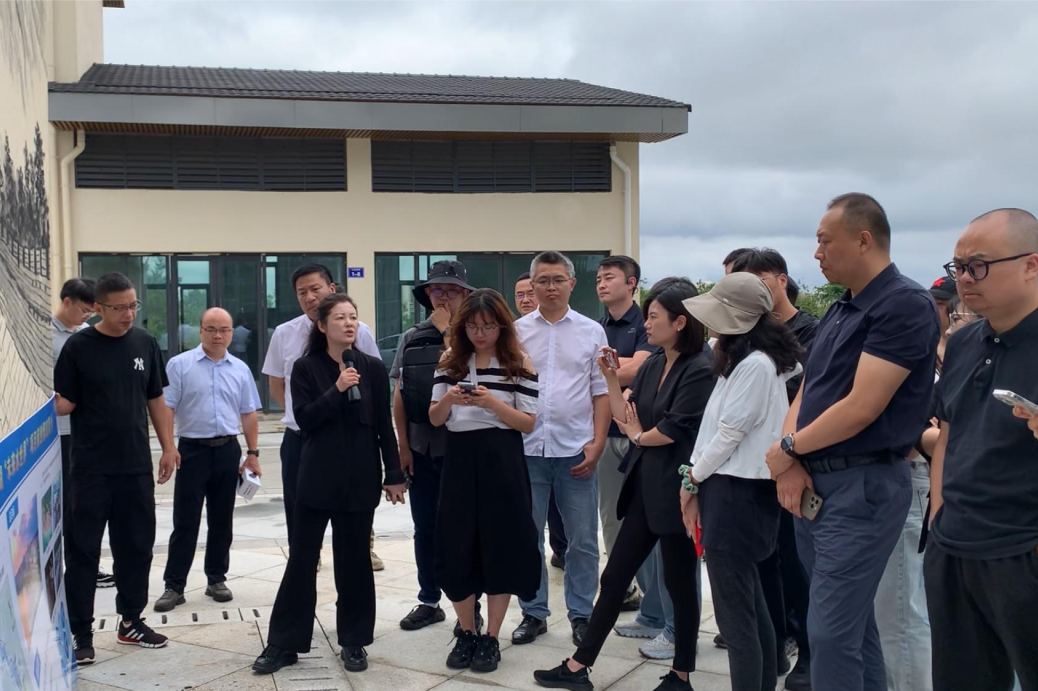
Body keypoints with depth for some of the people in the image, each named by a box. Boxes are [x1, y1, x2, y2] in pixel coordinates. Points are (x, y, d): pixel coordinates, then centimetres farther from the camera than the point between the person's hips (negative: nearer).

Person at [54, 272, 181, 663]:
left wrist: (168, 446, 8)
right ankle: (81, 633, 11)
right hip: (92, 467, -4)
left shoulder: (144, 343, 5)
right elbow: (63, 403, -5)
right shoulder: (78, 346, -7)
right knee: (85, 549, 2)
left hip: (136, 465, 4)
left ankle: (131, 621, 26)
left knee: (137, 545, 11)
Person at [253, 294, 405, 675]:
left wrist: (394, 475, 1)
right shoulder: (306, 368, -1)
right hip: (317, 477, -1)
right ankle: (284, 643, 14)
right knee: (302, 558, 4)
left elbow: (385, 426, 3)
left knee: (354, 559, 8)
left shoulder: (373, 367, 2)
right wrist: (337, 390, -20)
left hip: (360, 478, 1)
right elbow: (304, 419, -10)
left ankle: (354, 641, 20)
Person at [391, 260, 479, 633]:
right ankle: (429, 601, 26)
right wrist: (403, 445, 2)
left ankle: (469, 606, 18)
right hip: (420, 448, 4)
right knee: (425, 529, 13)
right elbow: (399, 396, 7)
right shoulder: (410, 338, 6)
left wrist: (447, 330, -15)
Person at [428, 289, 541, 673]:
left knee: (500, 546, 3)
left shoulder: (518, 362, -2)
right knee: (456, 547, 5)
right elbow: (434, 419, 6)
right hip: (459, 461, 3)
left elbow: (529, 423, -6)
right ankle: (467, 635, 21)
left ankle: (491, 639, 16)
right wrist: (448, 400, -16)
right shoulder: (450, 361, 7)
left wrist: (492, 402, -21)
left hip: (501, 462, -3)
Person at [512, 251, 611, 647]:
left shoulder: (591, 331, 4)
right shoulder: (516, 331, 4)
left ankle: (581, 614, 21)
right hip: (526, 448, 1)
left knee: (582, 540, 7)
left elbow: (601, 391, 4)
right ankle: (533, 613, 22)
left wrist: (597, 444, -5)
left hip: (576, 450, 0)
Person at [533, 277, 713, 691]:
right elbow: (626, 418, 9)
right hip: (644, 485, 8)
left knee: (679, 583, 7)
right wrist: (611, 378, 0)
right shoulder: (652, 365, 10)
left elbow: (674, 429, -18)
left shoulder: (700, 370, -14)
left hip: (676, 489, -8)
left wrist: (640, 437, 0)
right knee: (614, 577, 11)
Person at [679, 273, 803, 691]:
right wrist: (698, 479, 8)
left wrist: (692, 479, -4)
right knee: (752, 606, 17)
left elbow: (729, 434, -17)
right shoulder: (741, 359, 15)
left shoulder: (755, 363, -17)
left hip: (737, 493, -10)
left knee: (735, 614, -3)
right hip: (731, 488, 10)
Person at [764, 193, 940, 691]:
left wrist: (787, 449, -9)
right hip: (813, 483, 9)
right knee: (852, 622, 18)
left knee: (832, 632, -6)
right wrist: (791, 464, -5)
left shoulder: (905, 305, -15)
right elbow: (806, 392, 12)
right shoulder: (840, 311, 15)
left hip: (863, 486, -9)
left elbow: (861, 407, -21)